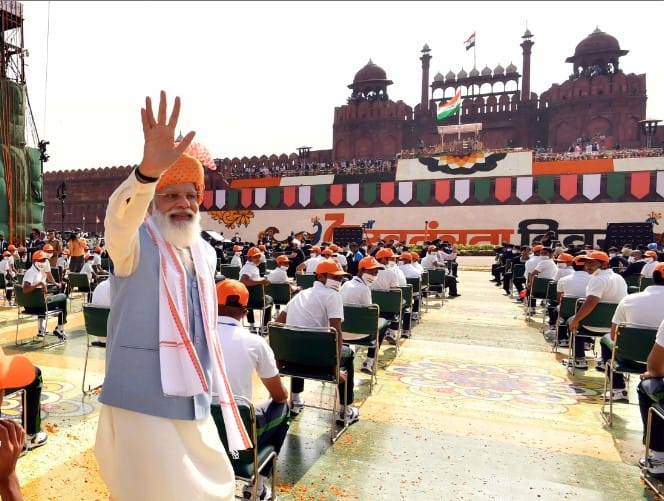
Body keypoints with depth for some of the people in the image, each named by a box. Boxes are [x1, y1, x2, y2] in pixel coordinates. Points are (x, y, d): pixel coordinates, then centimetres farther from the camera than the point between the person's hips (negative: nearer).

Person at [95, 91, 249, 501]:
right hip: (143, 401, -6)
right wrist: (149, 170, -54)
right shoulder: (136, 244, -10)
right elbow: (120, 217, -35)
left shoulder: (206, 254, 8)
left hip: (194, 401, 6)